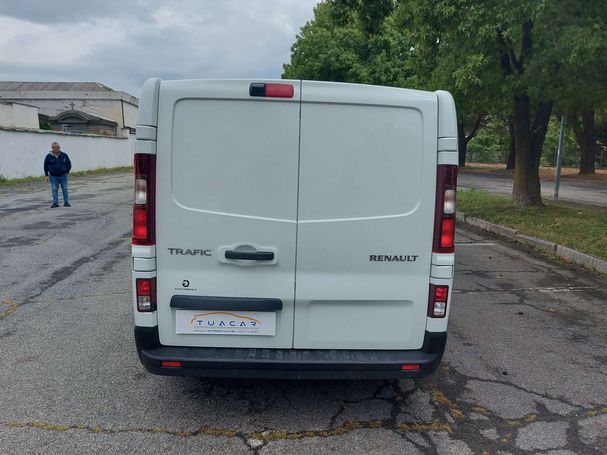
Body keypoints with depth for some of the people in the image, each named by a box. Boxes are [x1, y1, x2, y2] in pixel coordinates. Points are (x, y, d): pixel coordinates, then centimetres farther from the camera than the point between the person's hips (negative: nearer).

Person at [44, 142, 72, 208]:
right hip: (54, 176, 0)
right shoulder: (49, 156, -1)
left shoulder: (64, 155, 1)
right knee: (54, 190, 2)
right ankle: (55, 203, 8)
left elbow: (69, 164, 10)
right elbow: (46, 166, 6)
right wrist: (47, 175, 3)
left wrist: (67, 172, 2)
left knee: (65, 189, 3)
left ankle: (66, 202, 11)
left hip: (63, 175, 0)